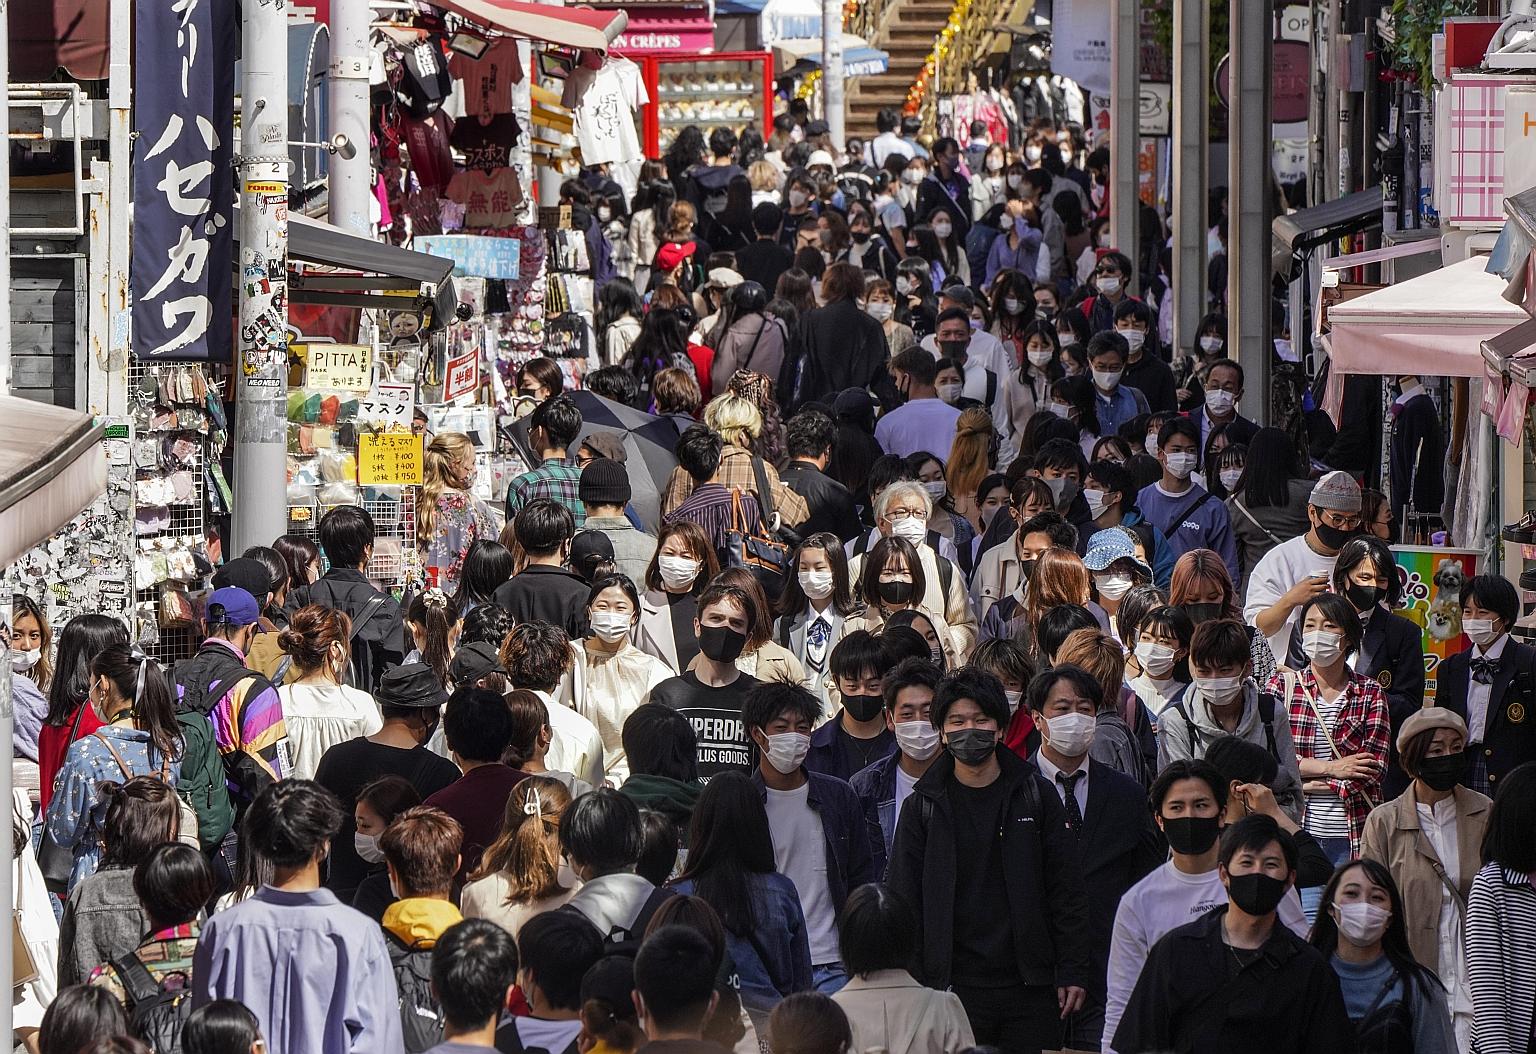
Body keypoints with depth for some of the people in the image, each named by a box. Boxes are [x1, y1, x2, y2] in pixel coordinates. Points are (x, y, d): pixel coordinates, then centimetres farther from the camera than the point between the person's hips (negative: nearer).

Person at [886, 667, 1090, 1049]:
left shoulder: (1036, 795, 6)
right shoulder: (924, 807, 4)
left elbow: (1065, 891, 7)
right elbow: (904, 900, 4)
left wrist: (1072, 971, 1)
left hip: (1030, 987, 1)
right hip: (954, 986, -1)